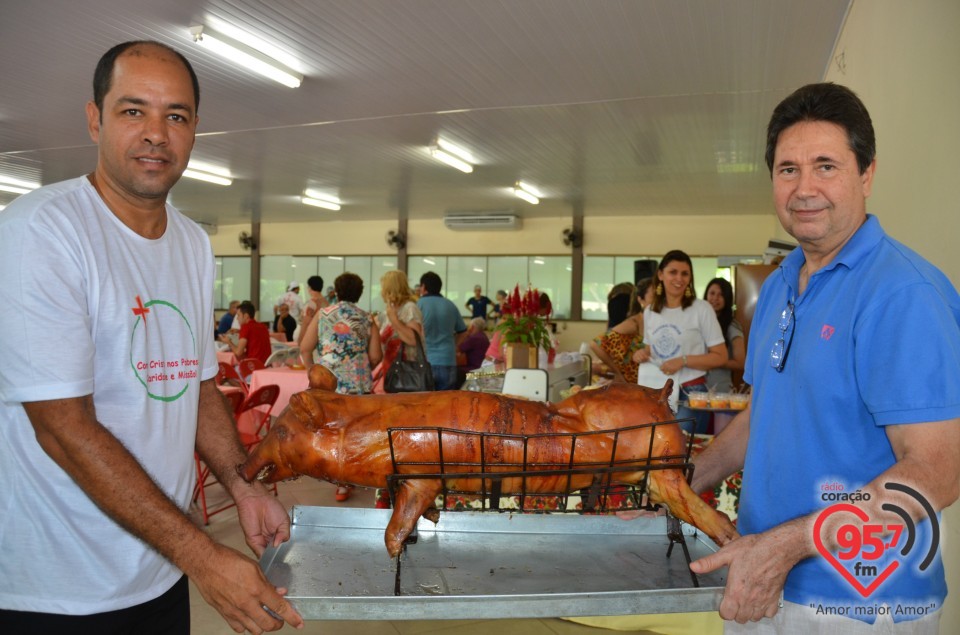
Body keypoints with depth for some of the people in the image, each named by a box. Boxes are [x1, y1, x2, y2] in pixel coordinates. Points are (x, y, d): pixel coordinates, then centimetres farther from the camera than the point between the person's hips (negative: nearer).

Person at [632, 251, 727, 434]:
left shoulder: (701, 309, -4)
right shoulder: (649, 311, 10)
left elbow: (720, 357, -5)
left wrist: (683, 361, -16)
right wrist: (643, 354, 0)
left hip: (690, 392, -4)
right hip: (657, 391, 4)